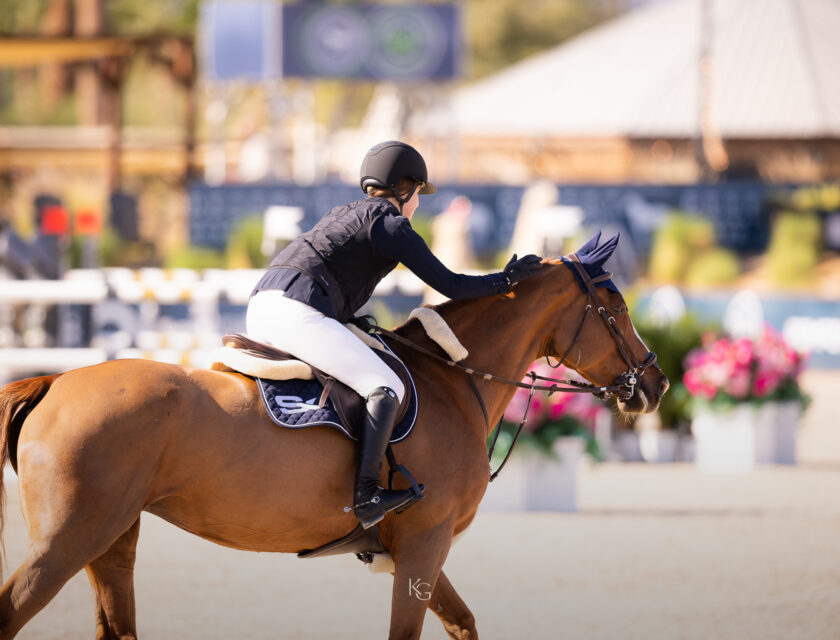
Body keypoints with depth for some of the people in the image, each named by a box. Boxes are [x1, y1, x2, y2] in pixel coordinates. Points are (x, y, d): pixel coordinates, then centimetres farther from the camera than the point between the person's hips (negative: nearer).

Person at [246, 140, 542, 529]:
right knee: (386, 388, -13)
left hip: (259, 308, 9)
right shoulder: (392, 224, 4)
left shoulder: (343, 215, 29)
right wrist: (505, 280, 16)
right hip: (298, 313, -9)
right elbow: (451, 286, 4)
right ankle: (366, 495, -24)